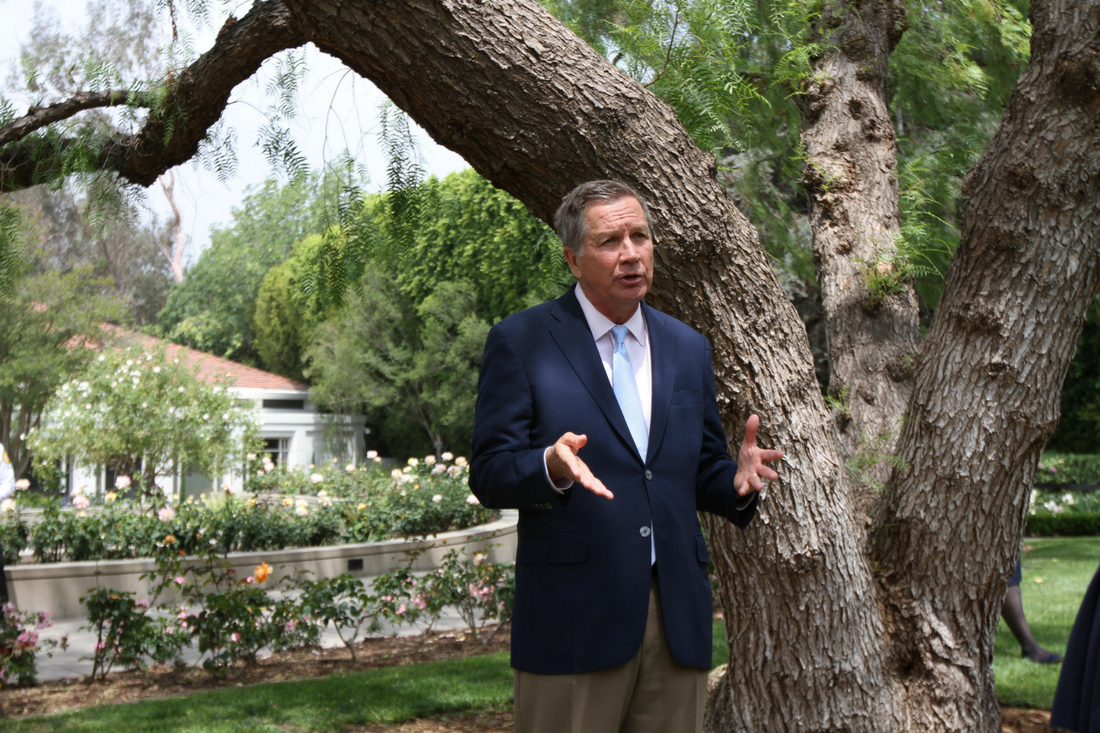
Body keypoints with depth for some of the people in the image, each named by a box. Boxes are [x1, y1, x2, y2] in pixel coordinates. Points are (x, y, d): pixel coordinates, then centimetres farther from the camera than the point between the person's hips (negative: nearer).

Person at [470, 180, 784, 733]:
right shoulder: (520, 342, 0)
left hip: (678, 618, 5)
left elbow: (702, 474, 18)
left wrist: (736, 480, -5)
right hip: (573, 617, -4)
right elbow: (489, 475, -4)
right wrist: (551, 468, -25)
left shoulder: (688, 349, 15)